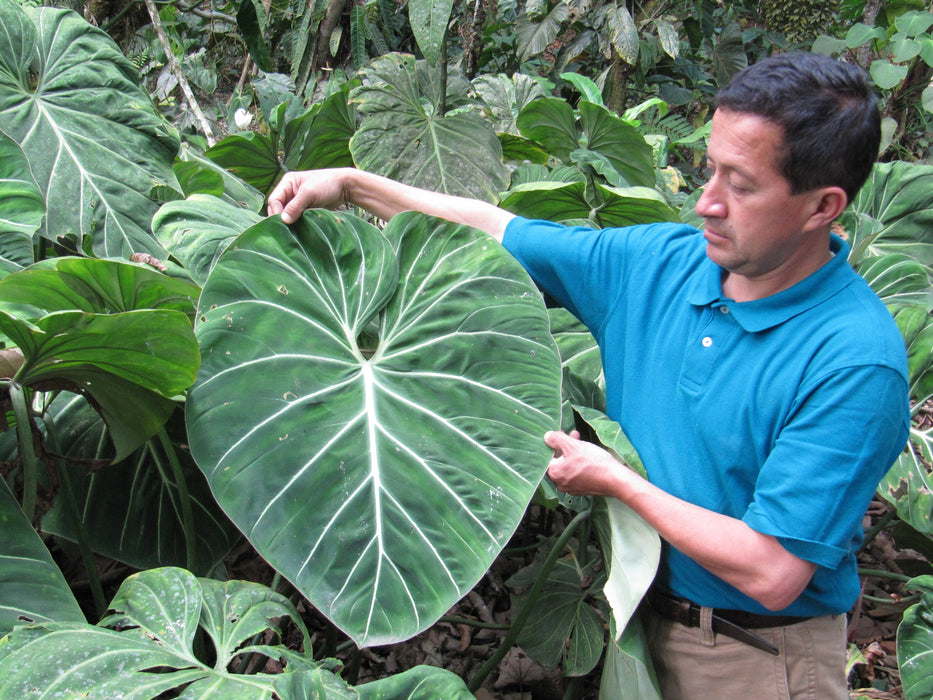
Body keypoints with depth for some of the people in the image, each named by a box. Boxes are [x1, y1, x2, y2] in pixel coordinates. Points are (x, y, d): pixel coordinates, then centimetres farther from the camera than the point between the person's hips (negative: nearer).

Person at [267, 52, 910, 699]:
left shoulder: (856, 362, -27)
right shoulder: (658, 262, -6)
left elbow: (771, 574, -29)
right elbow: (498, 233, 5)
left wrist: (618, 482, -20)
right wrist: (350, 184, 2)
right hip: (638, 618, 6)